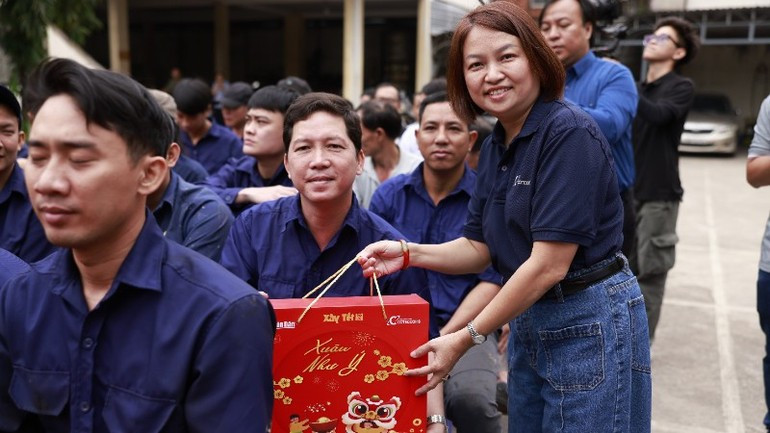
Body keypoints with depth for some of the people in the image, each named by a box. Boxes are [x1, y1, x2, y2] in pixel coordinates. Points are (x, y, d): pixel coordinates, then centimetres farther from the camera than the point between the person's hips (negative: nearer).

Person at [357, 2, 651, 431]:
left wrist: (466, 338, -18)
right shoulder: (495, 146, 6)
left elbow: (549, 265, -23)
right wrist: (409, 253, -8)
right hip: (529, 322, 8)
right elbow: (479, 249, 9)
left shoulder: (570, 133, -20)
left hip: (590, 324, -8)